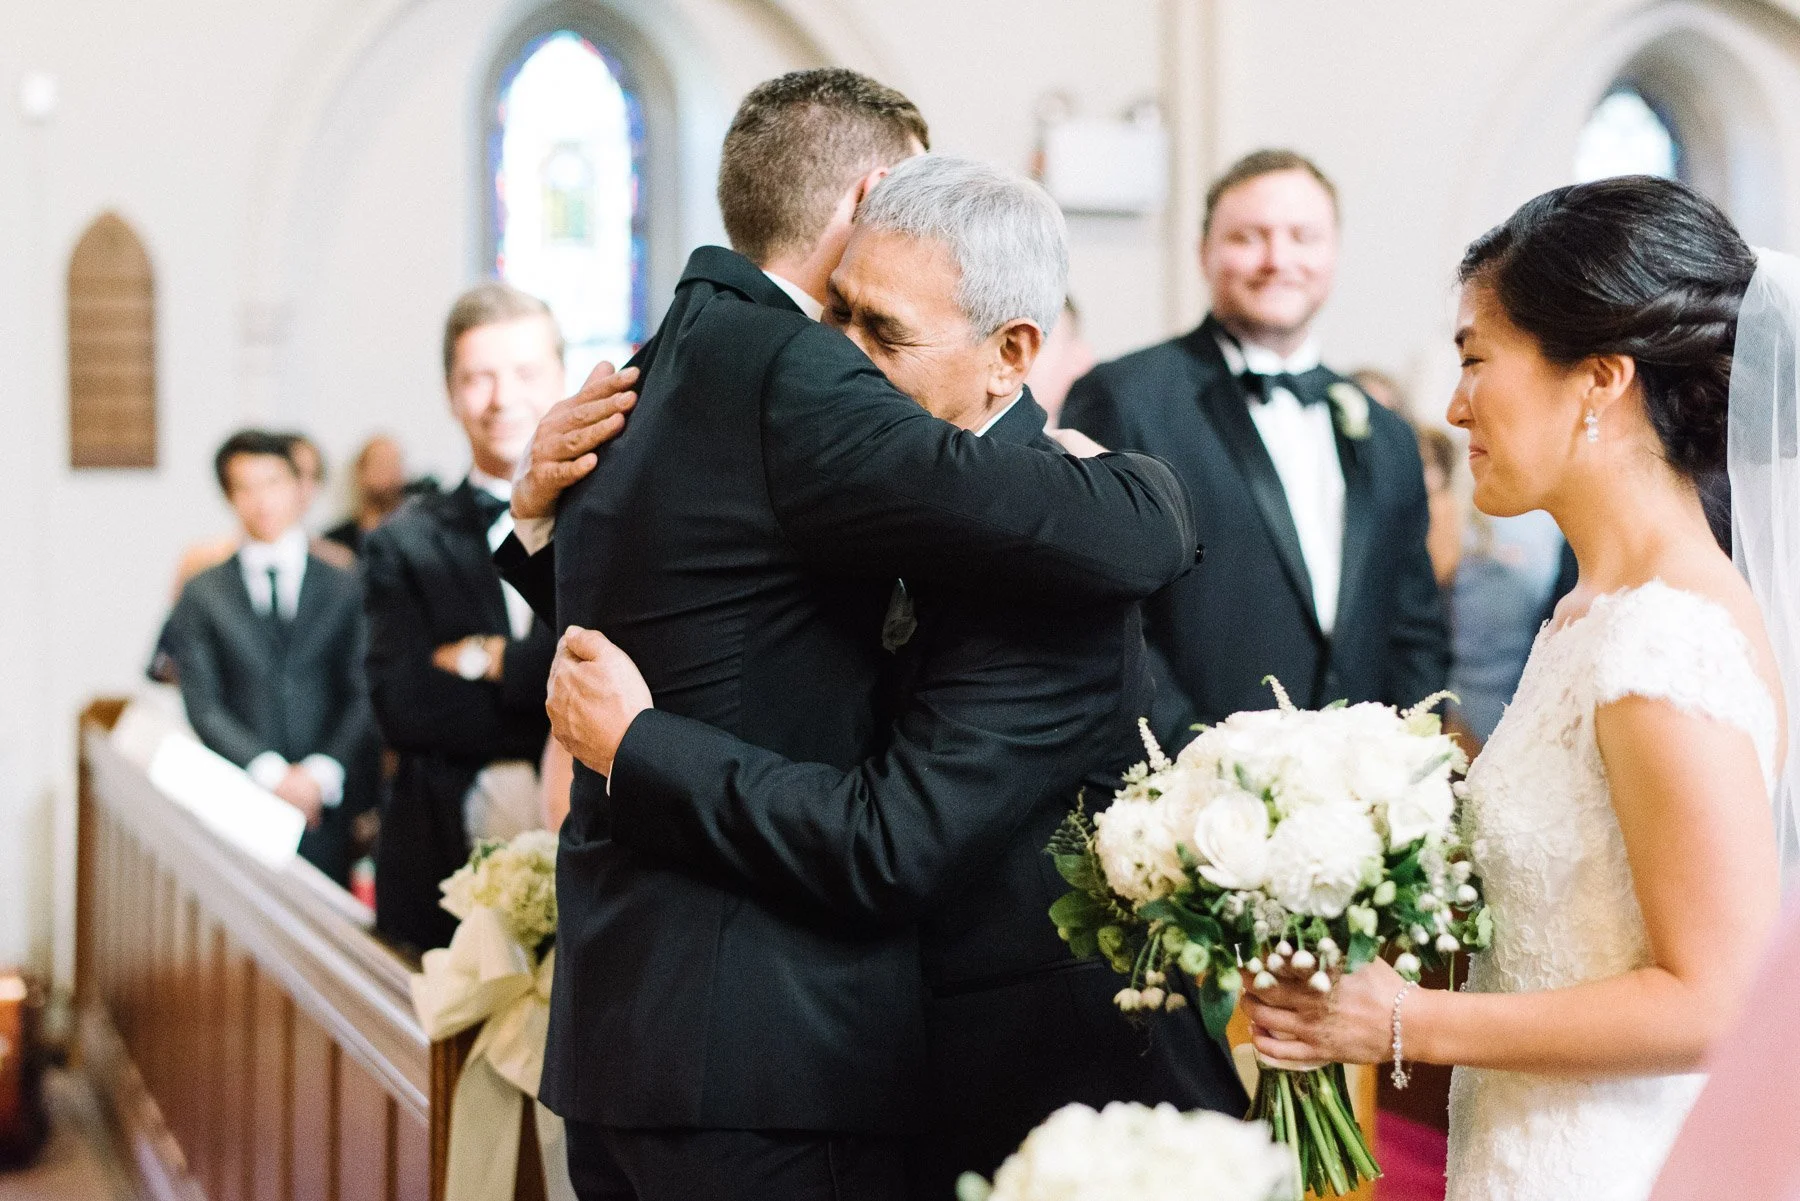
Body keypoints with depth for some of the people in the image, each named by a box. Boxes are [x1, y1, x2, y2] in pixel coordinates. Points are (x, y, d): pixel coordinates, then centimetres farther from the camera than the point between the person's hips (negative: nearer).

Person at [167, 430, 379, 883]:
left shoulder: (347, 589, 11)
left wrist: (322, 772, -13)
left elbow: (365, 696, 3)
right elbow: (203, 705, 3)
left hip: (328, 807, 0)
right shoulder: (203, 595, 11)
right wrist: (270, 772, -11)